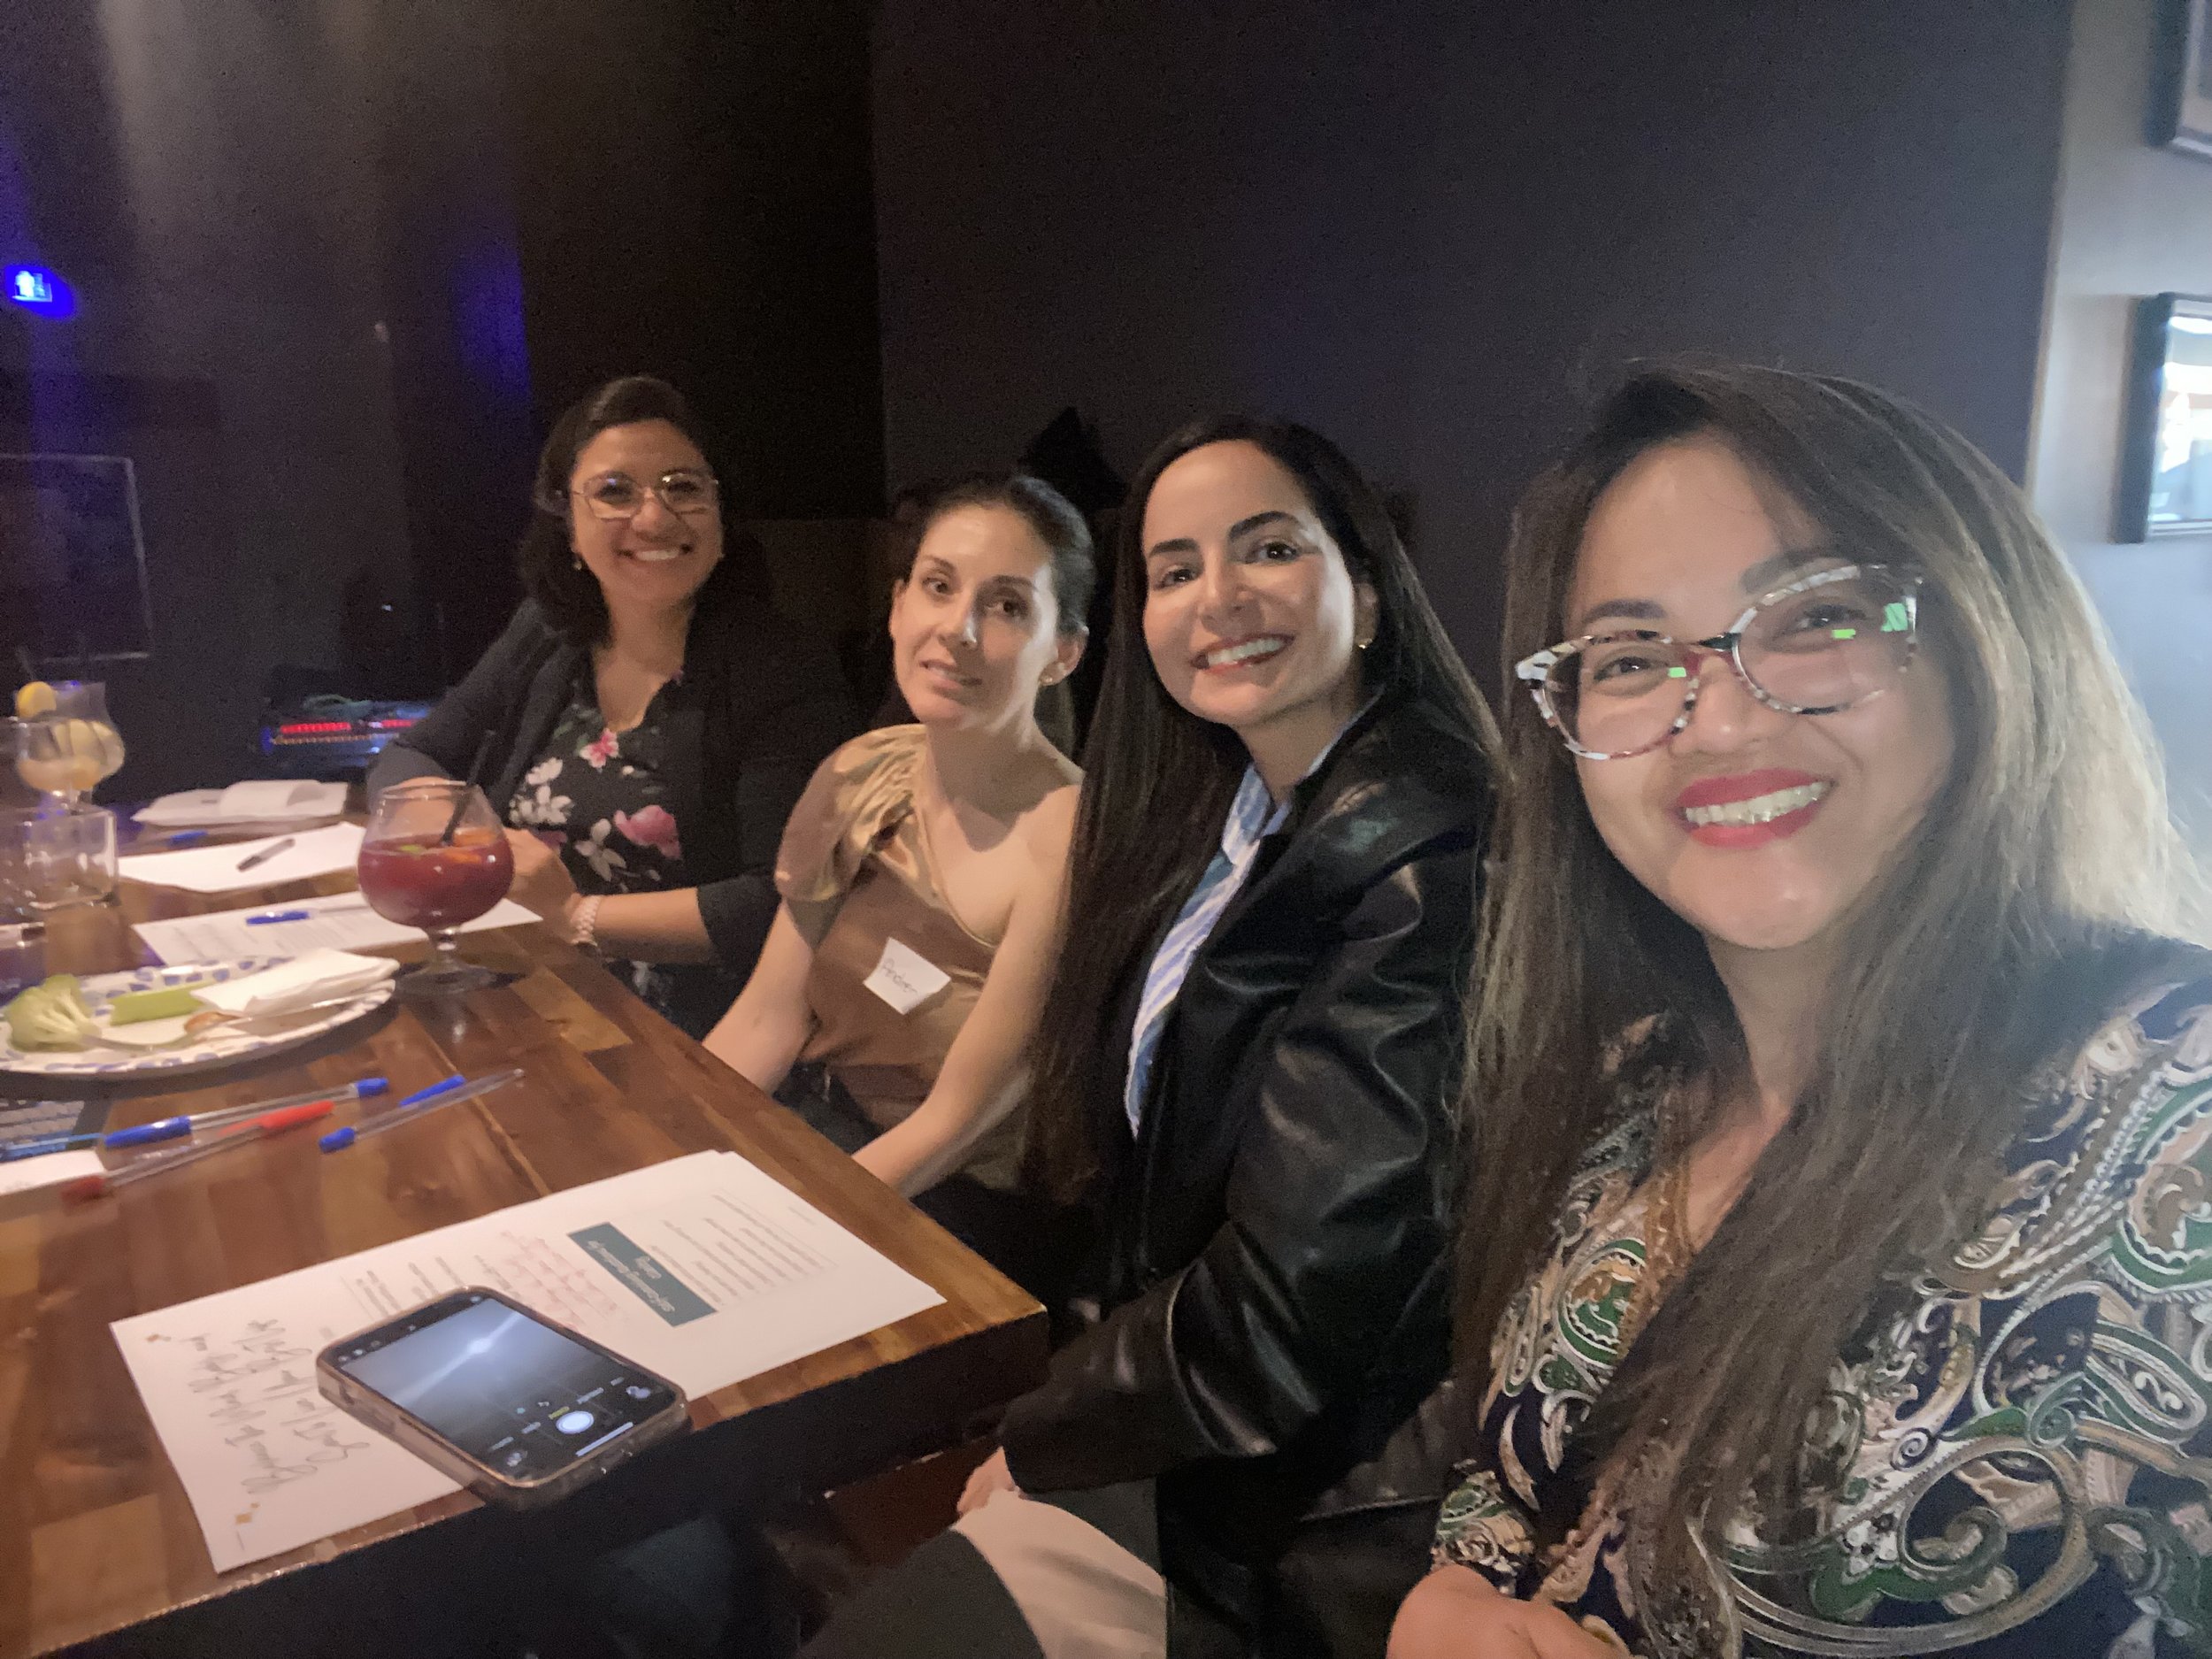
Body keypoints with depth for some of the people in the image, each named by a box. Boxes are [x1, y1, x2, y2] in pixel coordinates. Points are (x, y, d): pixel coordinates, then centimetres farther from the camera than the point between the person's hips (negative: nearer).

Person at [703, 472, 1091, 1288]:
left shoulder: (1067, 835, -23)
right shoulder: (862, 773, -3)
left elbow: (953, 1123, -18)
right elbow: (766, 1021, 0)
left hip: (950, 1213, -5)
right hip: (804, 1122, 6)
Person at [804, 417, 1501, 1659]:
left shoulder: (1422, 864, -24)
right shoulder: (1233, 823, 4)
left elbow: (1294, 1308, -24)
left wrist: (1044, 1436, -9)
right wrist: (1067, 1396, -4)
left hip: (1294, 1510, -7)